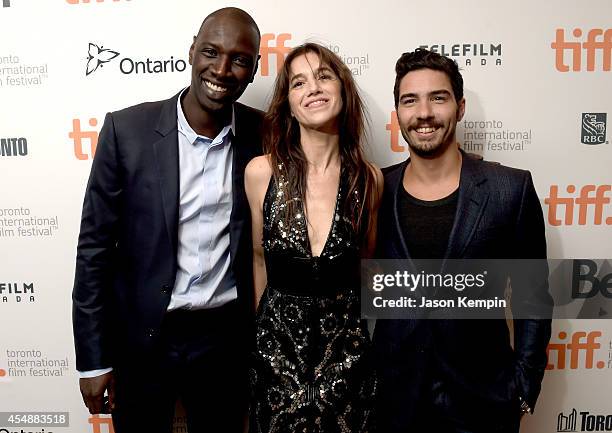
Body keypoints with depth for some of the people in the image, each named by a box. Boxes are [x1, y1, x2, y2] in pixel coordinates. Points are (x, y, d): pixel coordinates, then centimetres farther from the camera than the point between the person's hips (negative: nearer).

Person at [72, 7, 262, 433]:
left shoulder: (265, 136, -6)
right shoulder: (127, 129, -11)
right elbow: (95, 247, -7)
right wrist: (93, 359, -5)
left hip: (228, 337, 2)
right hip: (141, 337, -1)